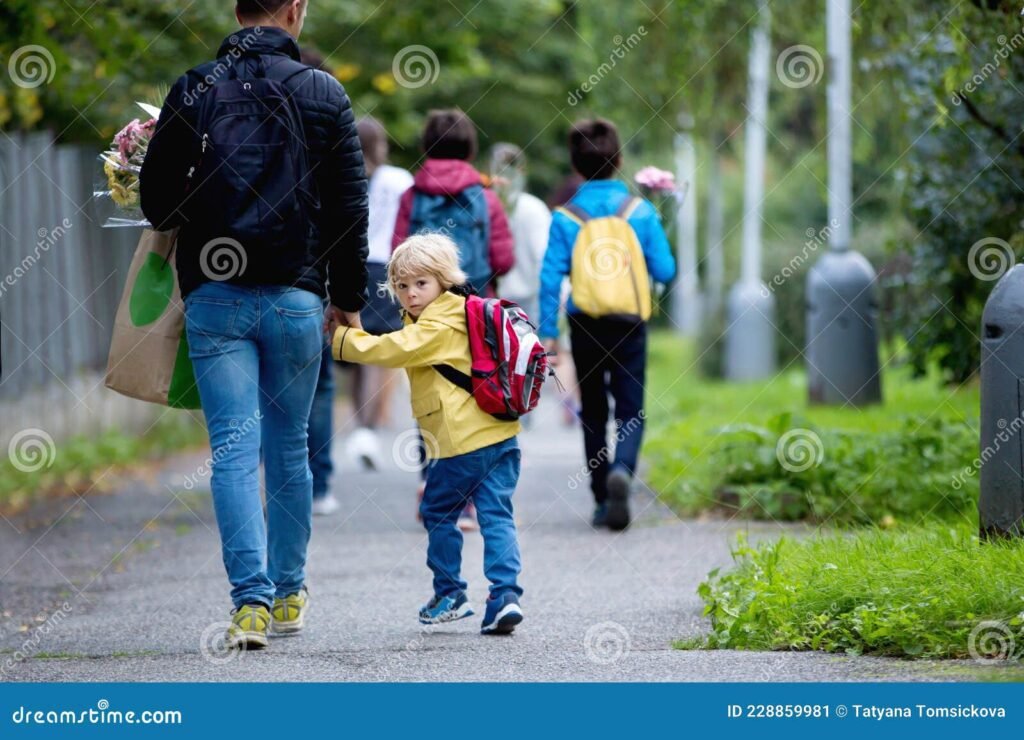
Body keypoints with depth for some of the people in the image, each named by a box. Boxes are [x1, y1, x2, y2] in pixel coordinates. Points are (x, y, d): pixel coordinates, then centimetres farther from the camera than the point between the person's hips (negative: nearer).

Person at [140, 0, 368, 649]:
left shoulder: (194, 91, 0)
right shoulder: (323, 94, -1)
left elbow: (156, 200, 0)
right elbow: (349, 206, 1)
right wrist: (349, 299, 10)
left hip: (213, 298, 0)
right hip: (295, 297, 0)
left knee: (234, 449, -3)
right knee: (289, 447, 14)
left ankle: (251, 601, -14)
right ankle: (288, 594, 22)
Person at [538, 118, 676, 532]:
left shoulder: (565, 218, -3)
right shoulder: (640, 212, -3)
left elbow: (551, 277, -7)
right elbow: (664, 271, -1)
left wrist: (547, 331, -2)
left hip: (585, 327, 1)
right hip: (629, 326, -1)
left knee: (593, 413, 13)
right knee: (630, 410, 2)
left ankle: (602, 499, 15)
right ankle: (622, 469, -27)